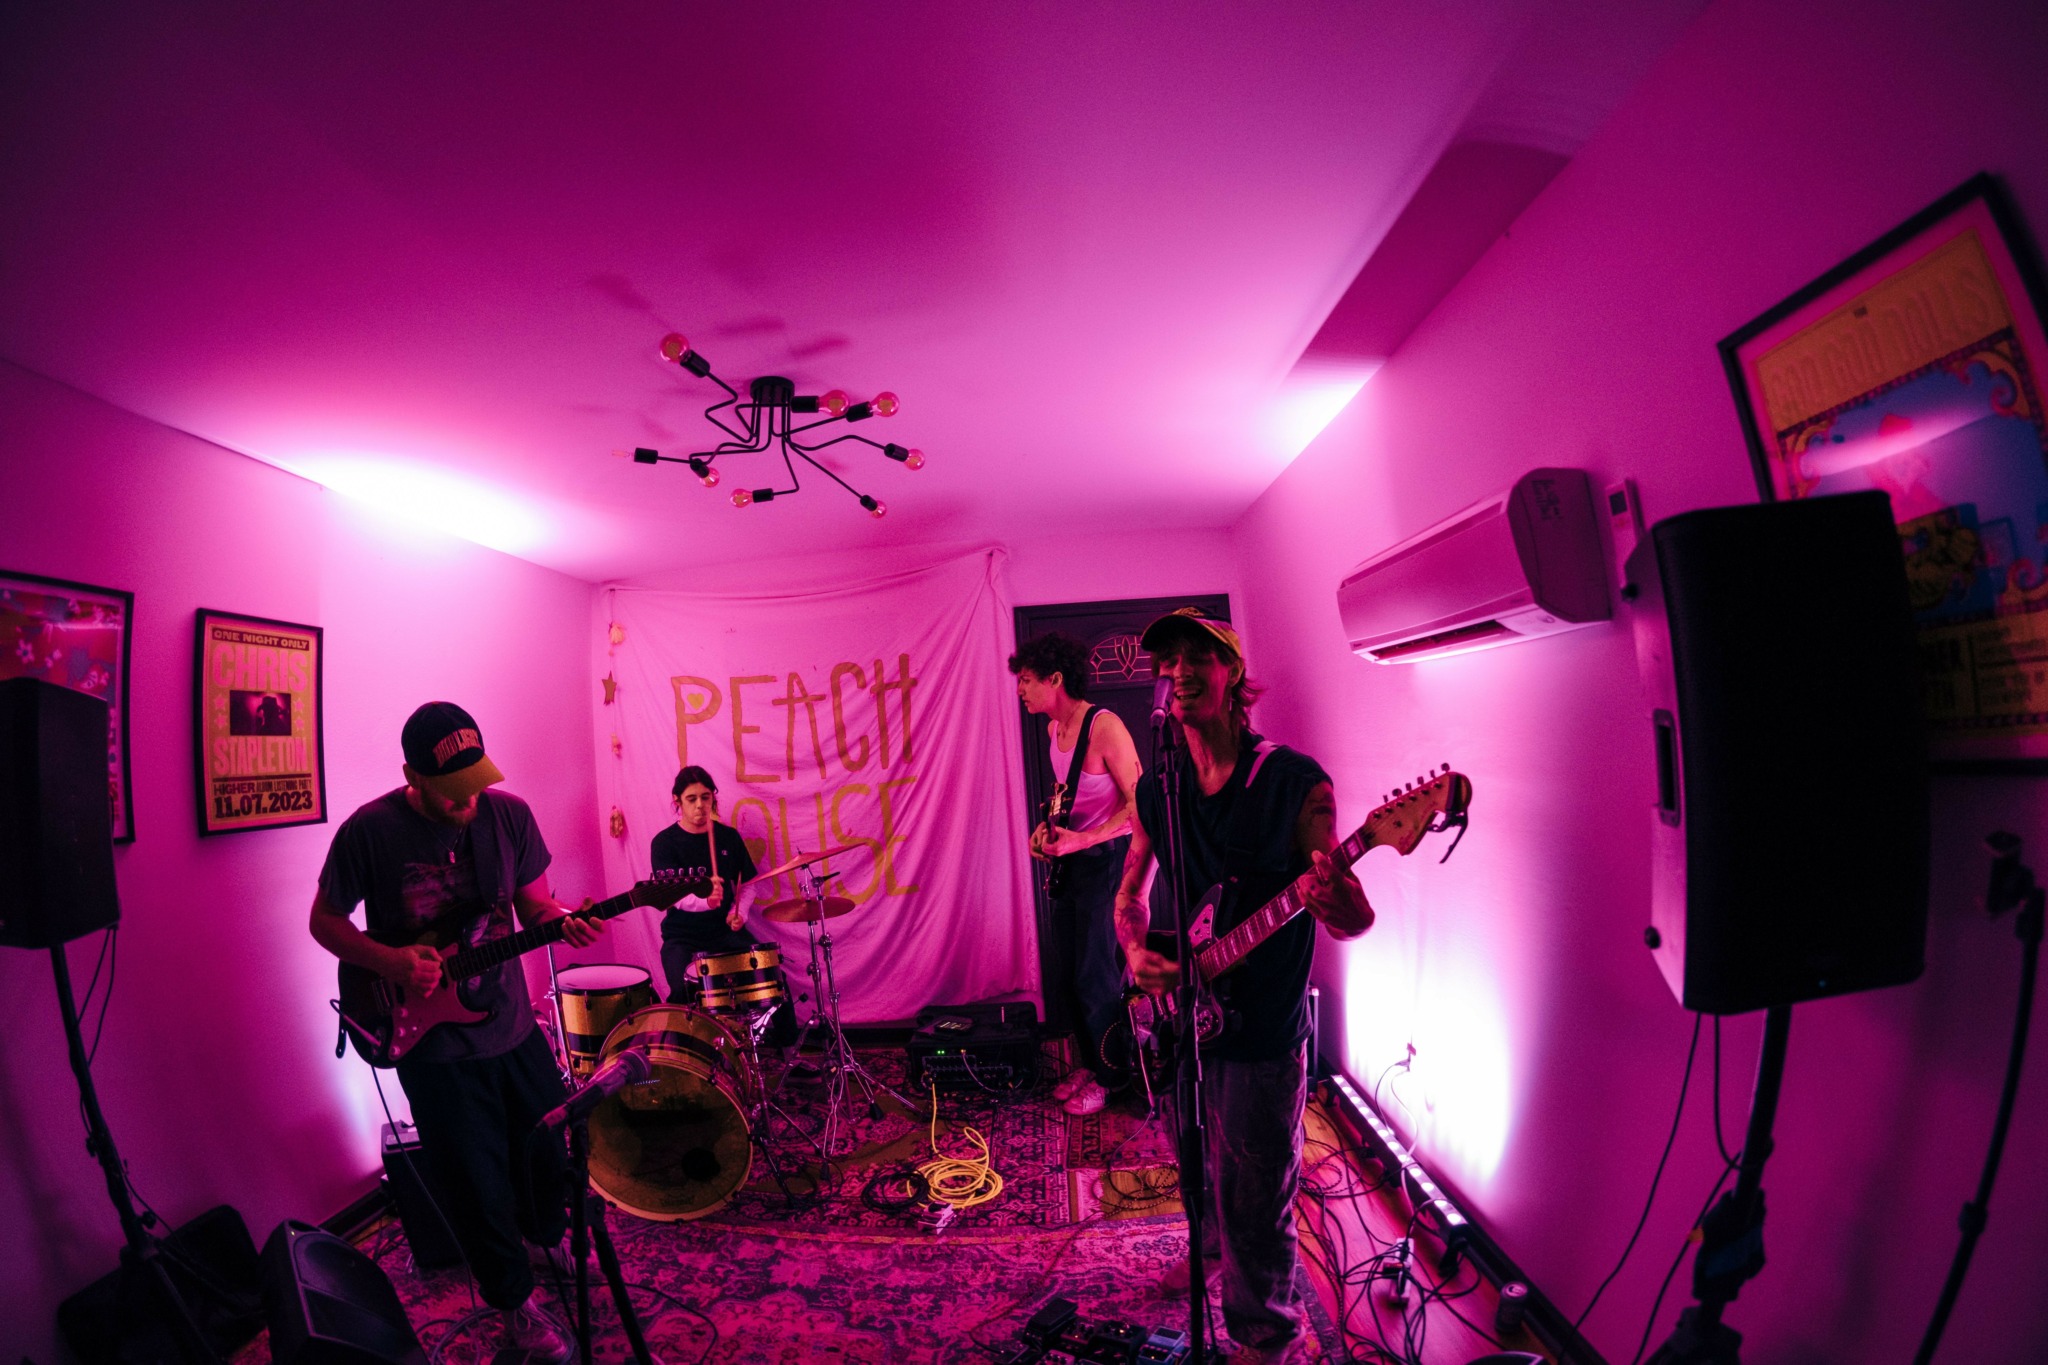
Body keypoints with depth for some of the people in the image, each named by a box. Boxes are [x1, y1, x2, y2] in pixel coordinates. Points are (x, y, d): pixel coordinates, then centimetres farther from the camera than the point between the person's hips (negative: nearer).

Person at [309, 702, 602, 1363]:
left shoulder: (508, 814, -8)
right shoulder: (369, 832, -15)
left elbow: (533, 901, 1)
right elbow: (325, 920, -3)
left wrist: (561, 922, -21)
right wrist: (390, 962, -19)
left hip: (511, 1023, 3)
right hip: (431, 1042, -3)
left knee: (549, 1149, 19)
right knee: (477, 1184, 9)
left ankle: (550, 1237, 51)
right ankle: (515, 1301, 34)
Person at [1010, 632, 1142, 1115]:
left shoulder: (1105, 727, -20)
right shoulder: (1053, 729, 7)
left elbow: (1137, 803, -19)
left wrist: (1082, 839, -25)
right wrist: (1050, 828, 4)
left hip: (1106, 858, -8)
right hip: (1070, 860, 9)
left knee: (1094, 977, 0)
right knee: (1065, 975, 14)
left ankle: (1110, 1075, 21)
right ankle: (1090, 1063, 33)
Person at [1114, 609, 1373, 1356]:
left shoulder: (1296, 782, -15)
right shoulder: (1155, 788, 0)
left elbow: (1353, 920, -12)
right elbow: (1130, 890, 10)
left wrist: (1339, 902, -37)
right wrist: (1136, 950, -11)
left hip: (1261, 1033, -5)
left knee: (1255, 1204, 9)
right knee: (1199, 1164, 27)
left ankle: (1263, 1337, 37)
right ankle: (1211, 1246, 57)